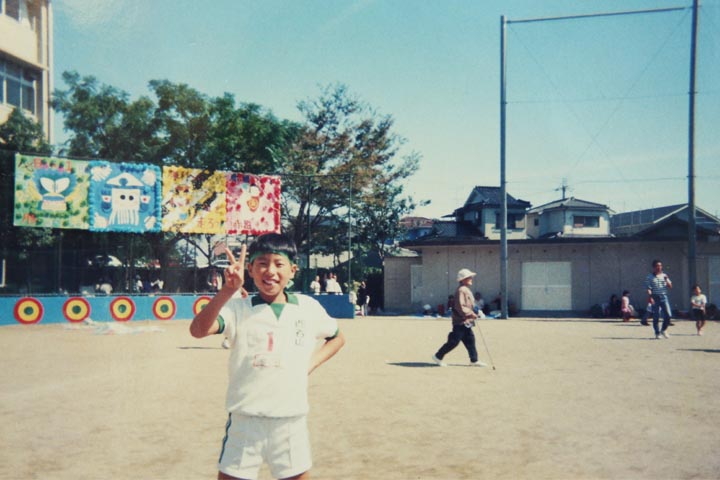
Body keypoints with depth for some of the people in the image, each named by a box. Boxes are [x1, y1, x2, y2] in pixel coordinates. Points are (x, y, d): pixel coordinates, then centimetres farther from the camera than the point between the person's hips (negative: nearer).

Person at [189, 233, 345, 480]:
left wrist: (310, 364, 5)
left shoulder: (308, 307, 3)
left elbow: (337, 338, 20)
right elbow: (198, 330, -22)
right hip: (245, 421, -2)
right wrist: (227, 290, -35)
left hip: (292, 422, 2)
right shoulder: (238, 307, -4)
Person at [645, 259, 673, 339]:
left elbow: (670, 287, 11)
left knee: (668, 314, -6)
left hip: (664, 296, 3)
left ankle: (663, 330, 14)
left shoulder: (664, 276, 12)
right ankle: (657, 333, 11)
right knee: (656, 317, 0)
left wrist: (667, 280, -6)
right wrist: (650, 297, -19)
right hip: (655, 297, -3)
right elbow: (648, 289, -6)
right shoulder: (649, 277, 0)